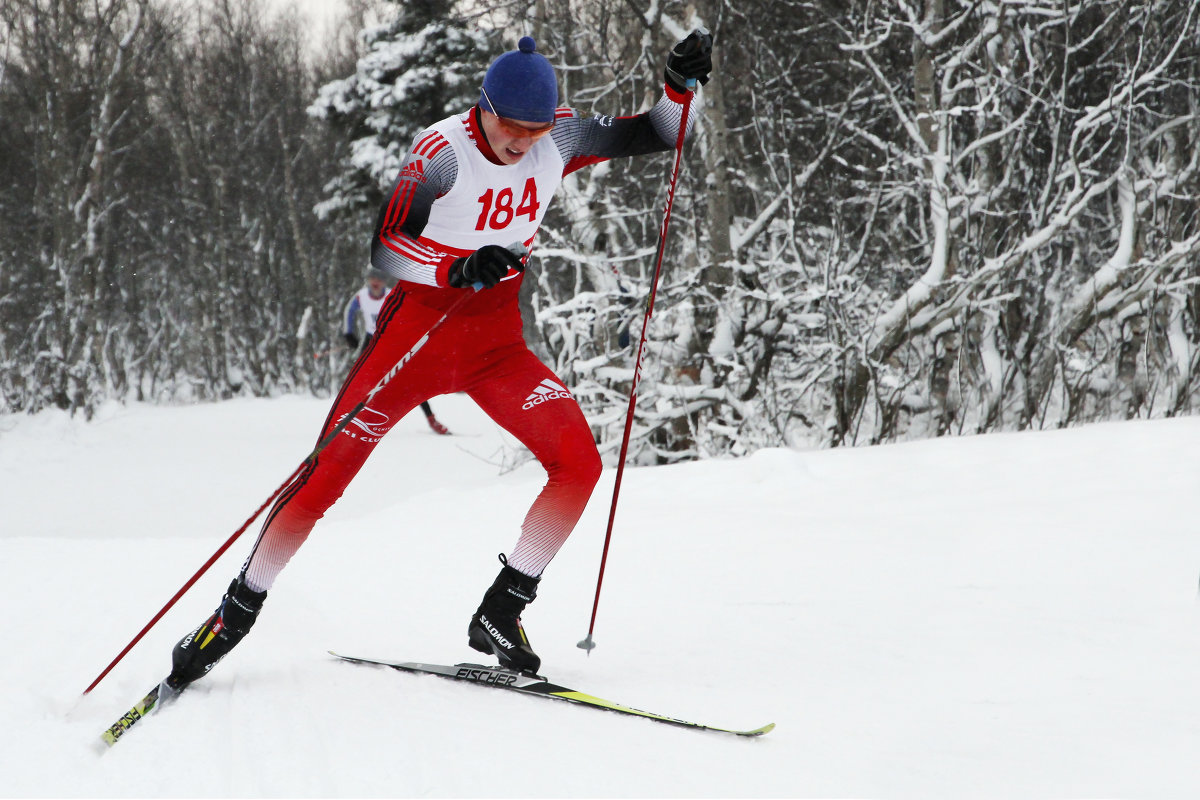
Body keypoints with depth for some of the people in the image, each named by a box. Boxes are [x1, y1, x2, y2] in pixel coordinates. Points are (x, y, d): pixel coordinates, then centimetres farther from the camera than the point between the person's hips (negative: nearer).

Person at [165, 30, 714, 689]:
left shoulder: (561, 138, -5)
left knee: (578, 462, -16)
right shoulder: (442, 152, -19)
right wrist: (457, 268, -36)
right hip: (417, 328, -4)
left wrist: (680, 84, -14)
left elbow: (659, 137, 5)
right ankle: (235, 614, 11)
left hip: (497, 343, 4)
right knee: (326, 474, -7)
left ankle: (498, 618, -3)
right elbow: (383, 247, -20)